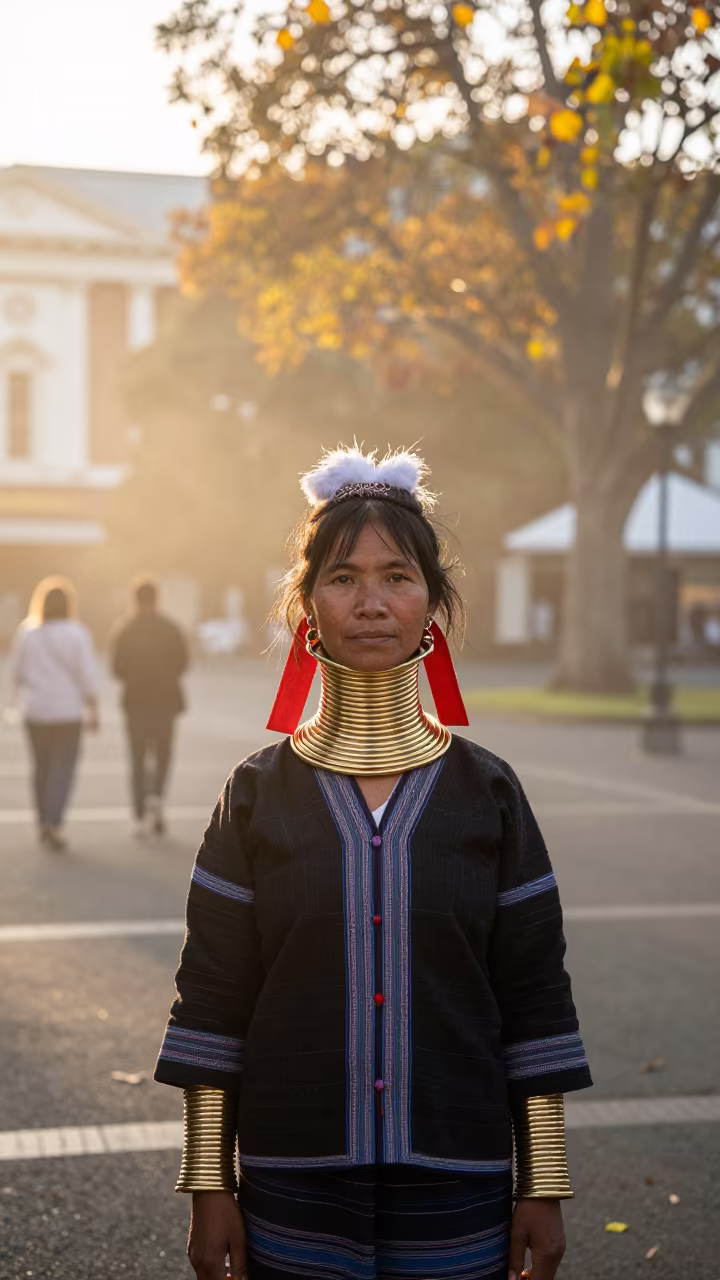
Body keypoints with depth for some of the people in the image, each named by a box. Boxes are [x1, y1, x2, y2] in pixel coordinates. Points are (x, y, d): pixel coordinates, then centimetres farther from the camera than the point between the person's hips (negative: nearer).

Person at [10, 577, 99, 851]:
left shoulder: (27, 633, -1)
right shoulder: (76, 634, -8)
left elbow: (17, 673, 6)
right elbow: (87, 676, -9)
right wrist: (92, 711, -1)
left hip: (35, 712, 3)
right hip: (68, 711, -3)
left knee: (41, 767, 15)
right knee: (63, 769, -1)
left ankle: (43, 823, 22)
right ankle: (53, 823, -15)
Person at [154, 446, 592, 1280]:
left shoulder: (487, 794, 0)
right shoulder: (258, 793, -1)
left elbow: (535, 1000, 2)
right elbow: (211, 1003, 0)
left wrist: (544, 1186, 0)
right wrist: (208, 1184, -2)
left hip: (456, 1182, 0)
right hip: (295, 1184, 0)